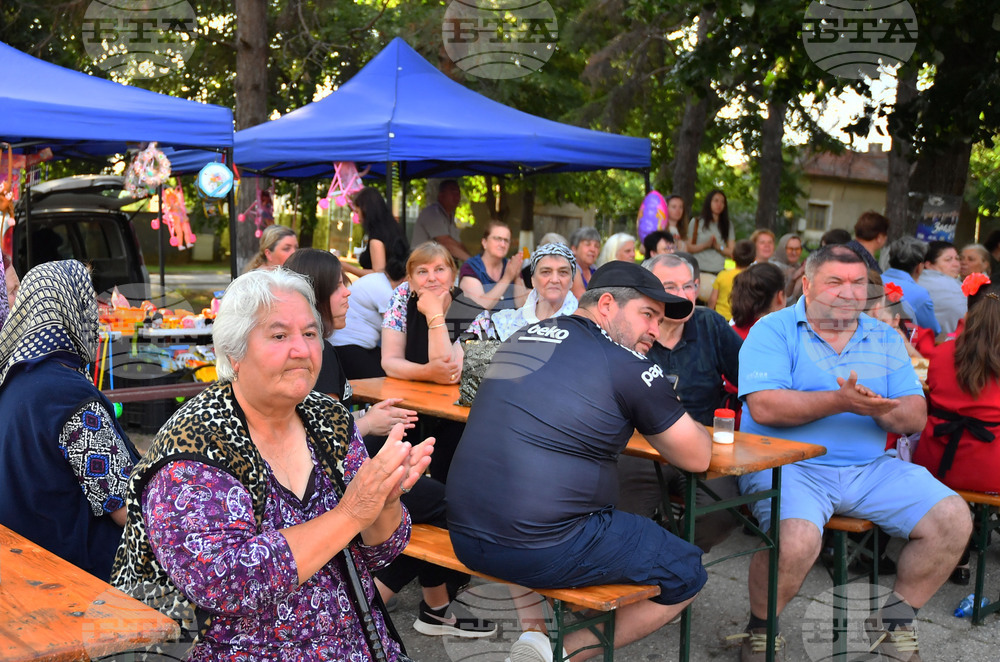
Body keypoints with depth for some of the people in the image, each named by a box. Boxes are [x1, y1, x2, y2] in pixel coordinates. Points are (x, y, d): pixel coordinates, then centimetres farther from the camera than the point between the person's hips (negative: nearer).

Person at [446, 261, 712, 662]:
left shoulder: (523, 337, 12)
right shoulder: (627, 366, -7)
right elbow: (697, 458, 2)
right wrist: (680, 422, 24)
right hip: (543, 552, -7)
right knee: (687, 574, 10)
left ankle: (533, 628, 21)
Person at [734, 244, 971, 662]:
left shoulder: (885, 340, 14)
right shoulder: (774, 331, -2)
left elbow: (916, 418, 6)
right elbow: (764, 407, -17)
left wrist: (881, 409, -17)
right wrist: (840, 401, -23)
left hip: (870, 469, 6)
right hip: (788, 466, -5)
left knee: (954, 521, -8)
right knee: (798, 538, -33)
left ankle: (893, 623, 14)